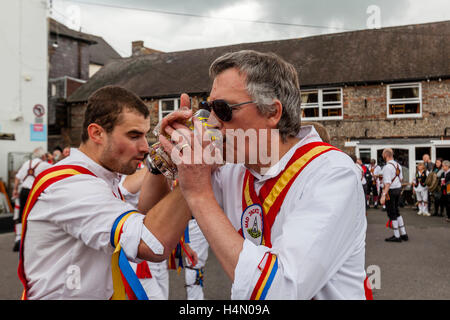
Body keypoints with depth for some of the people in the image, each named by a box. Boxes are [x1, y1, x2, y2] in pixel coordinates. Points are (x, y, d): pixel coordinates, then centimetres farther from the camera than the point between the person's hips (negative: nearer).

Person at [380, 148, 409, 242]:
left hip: (391, 190, -9)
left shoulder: (387, 167, -21)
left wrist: (383, 195, -27)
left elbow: (387, 183, -26)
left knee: (391, 213, 3)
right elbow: (401, 178, 19)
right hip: (398, 188, 9)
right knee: (396, 212, 19)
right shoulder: (397, 165, 7)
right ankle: (404, 234, 23)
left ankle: (397, 236, 10)